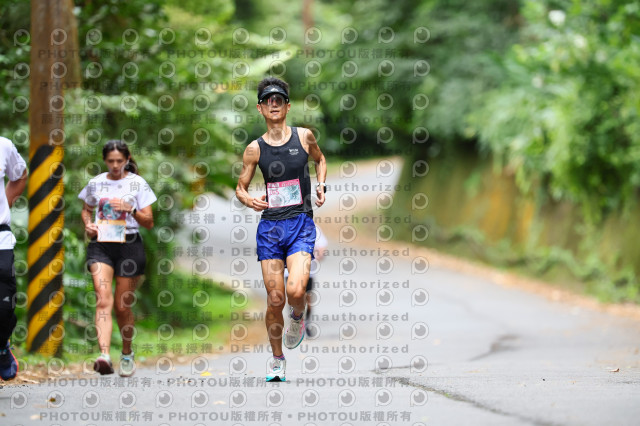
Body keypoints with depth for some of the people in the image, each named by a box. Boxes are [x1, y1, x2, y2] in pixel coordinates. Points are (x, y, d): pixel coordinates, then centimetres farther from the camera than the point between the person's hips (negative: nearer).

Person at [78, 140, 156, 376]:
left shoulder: (137, 184, 3)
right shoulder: (95, 184, 10)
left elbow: (149, 222, 2)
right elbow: (86, 209, 26)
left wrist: (131, 209, -15)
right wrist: (88, 225, 4)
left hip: (129, 244, -1)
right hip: (101, 244, 1)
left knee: (123, 305, 4)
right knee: (103, 299, -18)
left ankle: (127, 354, 27)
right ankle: (104, 355, -32)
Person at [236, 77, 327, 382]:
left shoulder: (304, 137, 3)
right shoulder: (255, 149, 2)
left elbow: (320, 159, 24)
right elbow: (240, 187, 11)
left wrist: (321, 185, 7)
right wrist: (249, 200, -11)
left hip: (301, 224, -1)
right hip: (270, 226, 1)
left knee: (295, 291, -21)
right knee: (275, 299, -1)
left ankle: (298, 315, 16)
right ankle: (276, 359, 19)